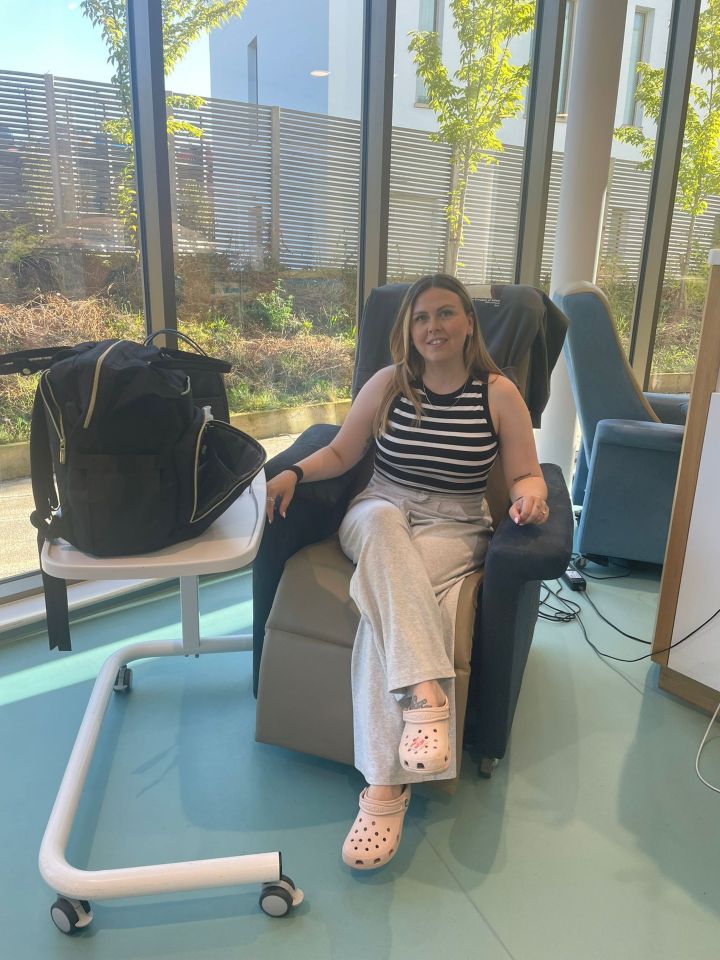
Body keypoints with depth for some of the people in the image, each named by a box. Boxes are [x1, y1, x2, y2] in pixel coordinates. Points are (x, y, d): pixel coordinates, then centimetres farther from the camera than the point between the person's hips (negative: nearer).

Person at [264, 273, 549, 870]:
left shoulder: (499, 393, 2)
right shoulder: (387, 384, 5)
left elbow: (526, 474, 4)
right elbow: (340, 453, 10)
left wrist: (530, 494, -20)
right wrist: (295, 472, -9)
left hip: (454, 531, -1)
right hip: (377, 520, 2)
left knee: (385, 602, -33)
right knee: (381, 519, -38)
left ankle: (386, 785, -30)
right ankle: (427, 692, -45)